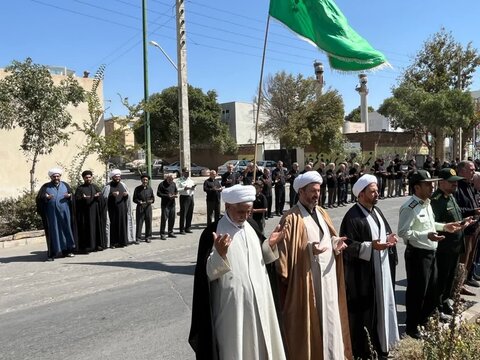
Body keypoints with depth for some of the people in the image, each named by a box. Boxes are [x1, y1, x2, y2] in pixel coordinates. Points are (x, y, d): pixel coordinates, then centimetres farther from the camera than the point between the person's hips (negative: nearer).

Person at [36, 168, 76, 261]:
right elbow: (38, 198, -2)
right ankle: (51, 254, 3)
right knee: (52, 232, 0)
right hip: (51, 214, -2)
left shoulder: (65, 185, 11)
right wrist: (46, 197, -22)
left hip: (64, 213, 2)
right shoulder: (45, 186, 5)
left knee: (66, 231, 6)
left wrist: (69, 196, -14)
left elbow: (72, 195, 9)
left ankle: (67, 251, 15)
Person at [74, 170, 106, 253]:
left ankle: (98, 244, 13)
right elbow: (77, 200, -5)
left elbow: (102, 198, 4)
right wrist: (83, 198, -24)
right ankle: (87, 246, 3)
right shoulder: (80, 188, 3)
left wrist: (98, 196, -17)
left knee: (97, 227, 5)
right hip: (85, 212, -3)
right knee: (86, 229, -2)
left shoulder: (95, 187, 12)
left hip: (95, 211, 3)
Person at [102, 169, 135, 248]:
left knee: (123, 223, 5)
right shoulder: (108, 186, -2)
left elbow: (128, 196, 15)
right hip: (113, 210, -4)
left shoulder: (123, 184, 10)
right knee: (113, 225, -2)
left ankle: (122, 240, 13)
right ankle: (113, 242, 4)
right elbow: (104, 197, -7)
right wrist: (112, 195, -23)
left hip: (122, 209, 4)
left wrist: (126, 194, -8)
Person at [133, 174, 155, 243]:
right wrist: (139, 202, -17)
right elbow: (134, 199, 2)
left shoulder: (150, 188, 7)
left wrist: (151, 201, -9)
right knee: (139, 223, -2)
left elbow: (153, 197, 13)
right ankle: (138, 238, 7)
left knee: (148, 223, 5)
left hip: (148, 207, 2)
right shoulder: (137, 189, 1)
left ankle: (148, 237, 17)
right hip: (140, 207, -2)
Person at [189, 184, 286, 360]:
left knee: (258, 342, 18)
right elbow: (206, 273, -15)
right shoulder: (212, 233, -14)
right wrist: (219, 254, -31)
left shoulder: (252, 226, 4)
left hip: (258, 301, 6)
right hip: (231, 306, -5)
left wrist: (270, 245, -3)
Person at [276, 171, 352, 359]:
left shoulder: (322, 213, 11)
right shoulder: (291, 218, -14)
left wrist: (336, 242, -2)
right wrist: (308, 248, -29)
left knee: (329, 319, 16)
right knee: (308, 323, 5)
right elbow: (285, 251, -18)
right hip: (306, 280, -7)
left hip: (328, 276, 7)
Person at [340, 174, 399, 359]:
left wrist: (390, 238, -1)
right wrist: (371, 246, -27)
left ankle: (380, 344, 35)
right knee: (363, 311, 3)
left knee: (381, 306, 18)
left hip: (382, 269, 9)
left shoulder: (376, 211, 9)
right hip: (363, 274, -8)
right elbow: (347, 245, -21)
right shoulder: (352, 216, -18)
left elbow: (385, 231, 20)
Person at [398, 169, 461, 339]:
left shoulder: (427, 203, 9)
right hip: (417, 255, -9)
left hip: (431, 253, 9)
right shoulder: (409, 207, -22)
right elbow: (403, 232, -27)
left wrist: (444, 226, 9)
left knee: (432, 290, 21)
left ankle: (424, 320, 41)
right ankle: (411, 327, 23)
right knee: (417, 292, 4)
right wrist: (427, 236, -33)